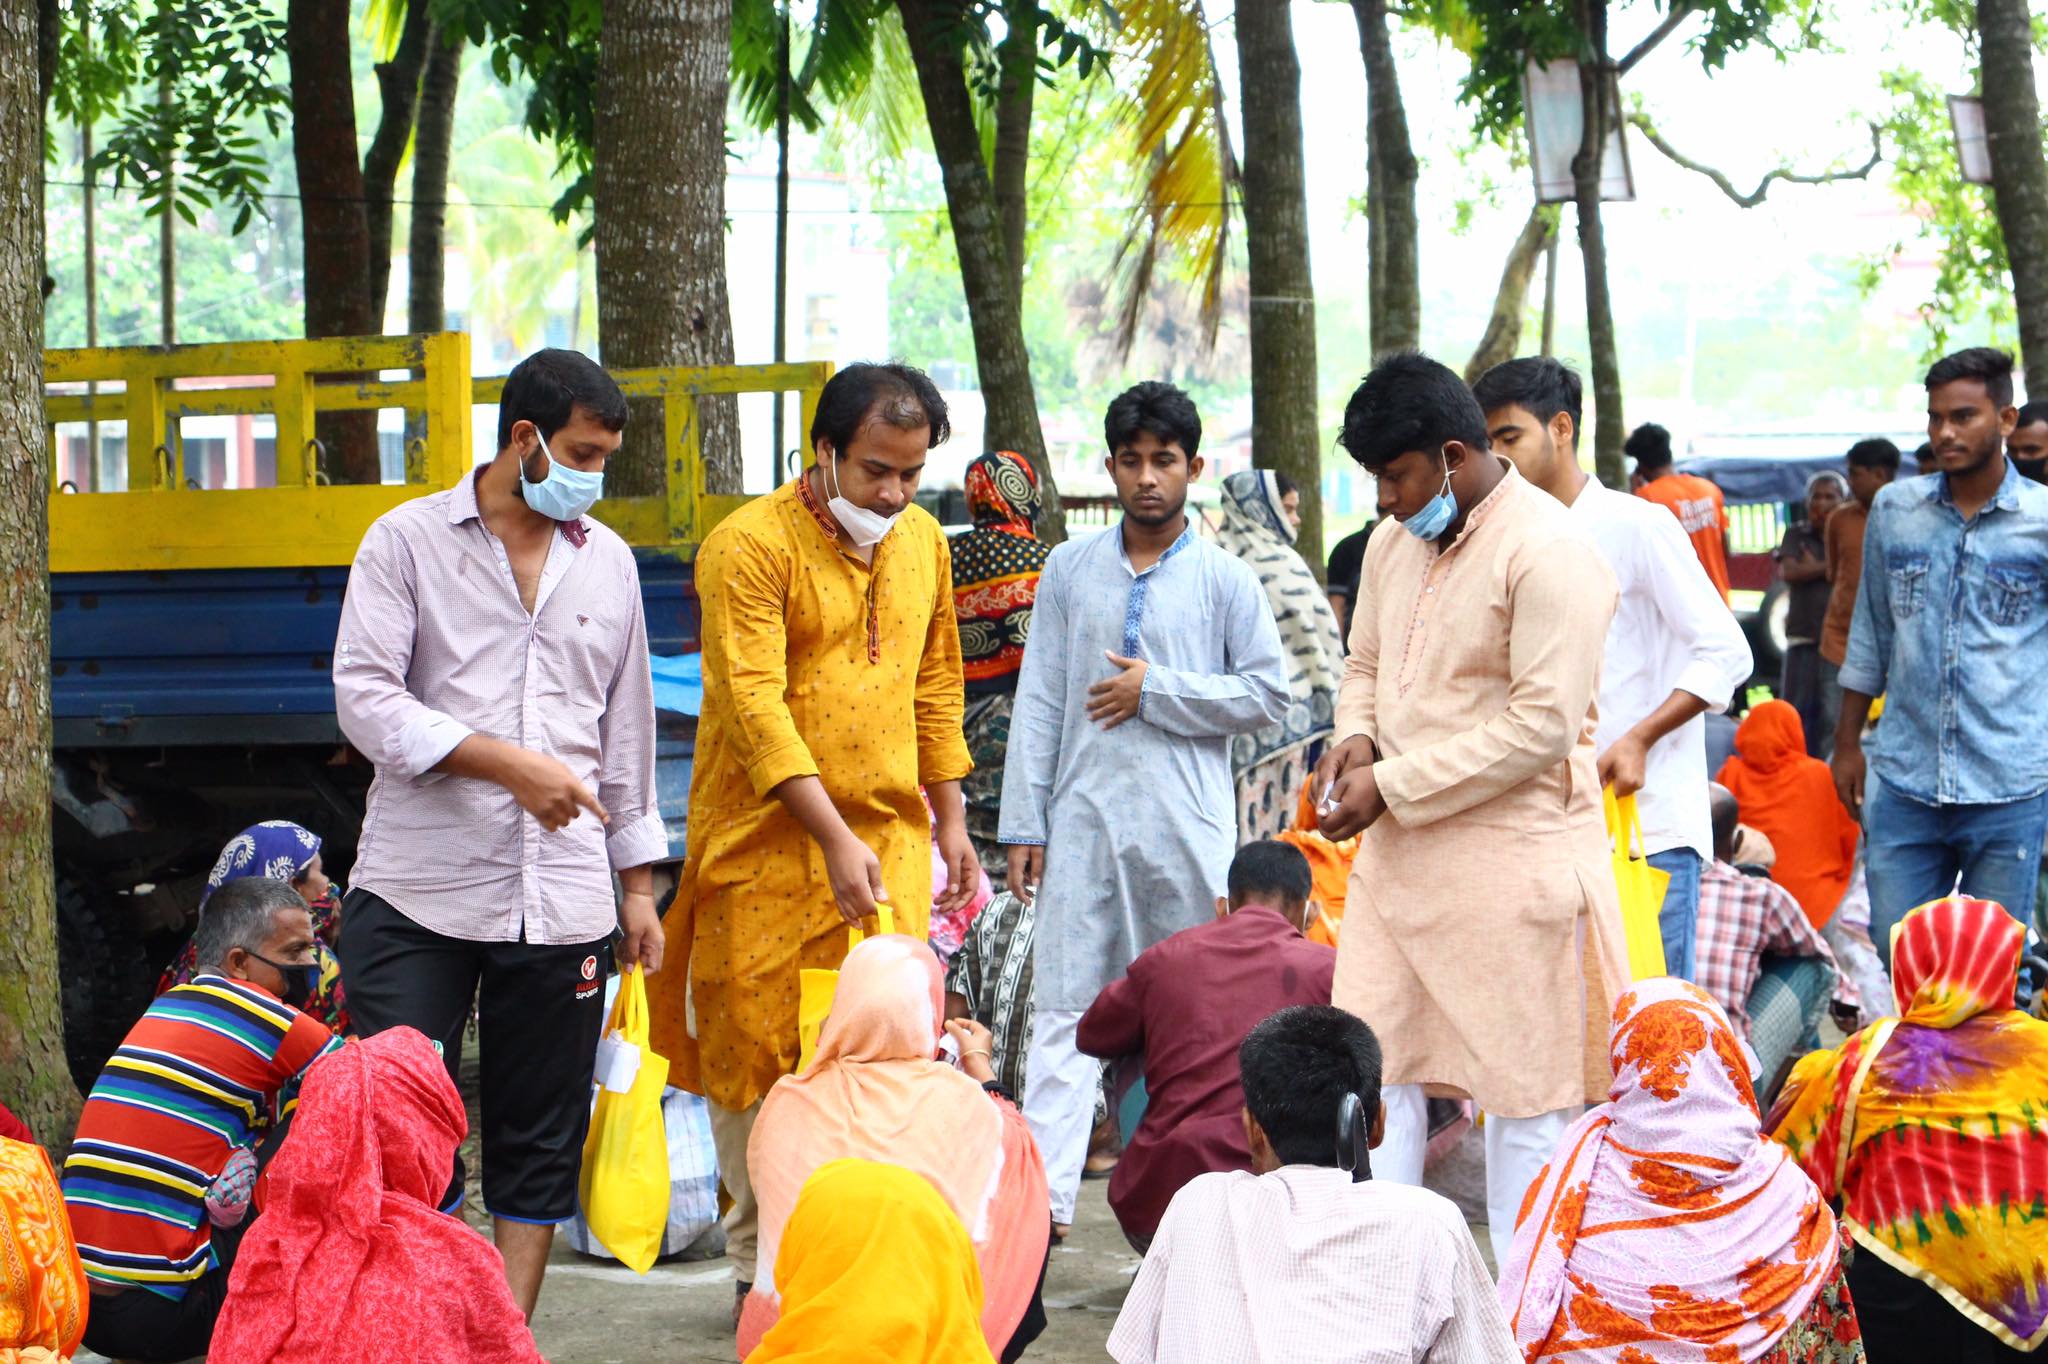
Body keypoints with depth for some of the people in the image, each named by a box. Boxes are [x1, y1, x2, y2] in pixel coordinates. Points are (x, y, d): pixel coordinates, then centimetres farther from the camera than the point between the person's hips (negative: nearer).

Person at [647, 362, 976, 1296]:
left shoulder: (923, 542, 11)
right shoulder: (751, 545, -10)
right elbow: (756, 706, -18)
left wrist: (949, 819, 18)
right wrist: (836, 840, -24)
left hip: (889, 838, 5)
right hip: (769, 841, -4)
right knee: (755, 1053, 1)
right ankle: (762, 1266, 11)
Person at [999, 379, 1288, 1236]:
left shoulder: (1224, 579, 4)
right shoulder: (1071, 570, 9)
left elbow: (1267, 695, 0)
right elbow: (1038, 701, 8)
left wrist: (1157, 691, -8)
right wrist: (1023, 822, 3)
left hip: (1187, 822, -1)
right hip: (1084, 818, 1)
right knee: (1065, 1006, -4)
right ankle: (1042, 1196, -7)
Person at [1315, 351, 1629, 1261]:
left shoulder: (1547, 552, -15)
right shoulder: (1395, 543, 11)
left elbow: (1544, 724, -20)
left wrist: (1393, 784, -18)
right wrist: (1358, 737, 1)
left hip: (1512, 853, -8)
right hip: (1399, 848, 8)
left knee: (1522, 1088, 1)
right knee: (1376, 1067, 6)